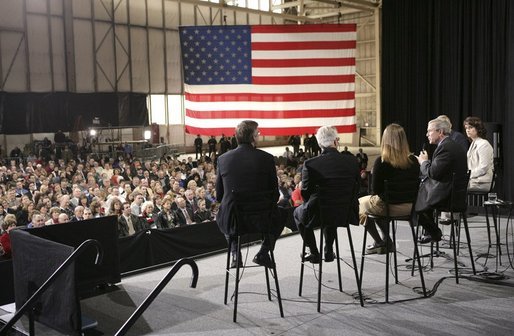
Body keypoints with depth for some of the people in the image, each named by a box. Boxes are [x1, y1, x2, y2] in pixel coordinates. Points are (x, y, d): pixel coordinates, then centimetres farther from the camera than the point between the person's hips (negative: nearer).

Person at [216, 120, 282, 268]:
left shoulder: (223, 159, -3)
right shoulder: (266, 158, -8)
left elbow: (219, 196, 5)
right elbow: (275, 194, -1)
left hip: (232, 221, 2)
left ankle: (235, 254, 22)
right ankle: (263, 253, 17)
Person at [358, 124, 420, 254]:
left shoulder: (381, 162, -17)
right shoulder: (413, 160, -2)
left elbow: (376, 190, -11)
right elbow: (416, 184, 8)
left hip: (391, 206, -6)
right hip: (410, 206, 6)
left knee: (361, 203, 24)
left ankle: (379, 243, 21)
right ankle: (387, 242, 29)